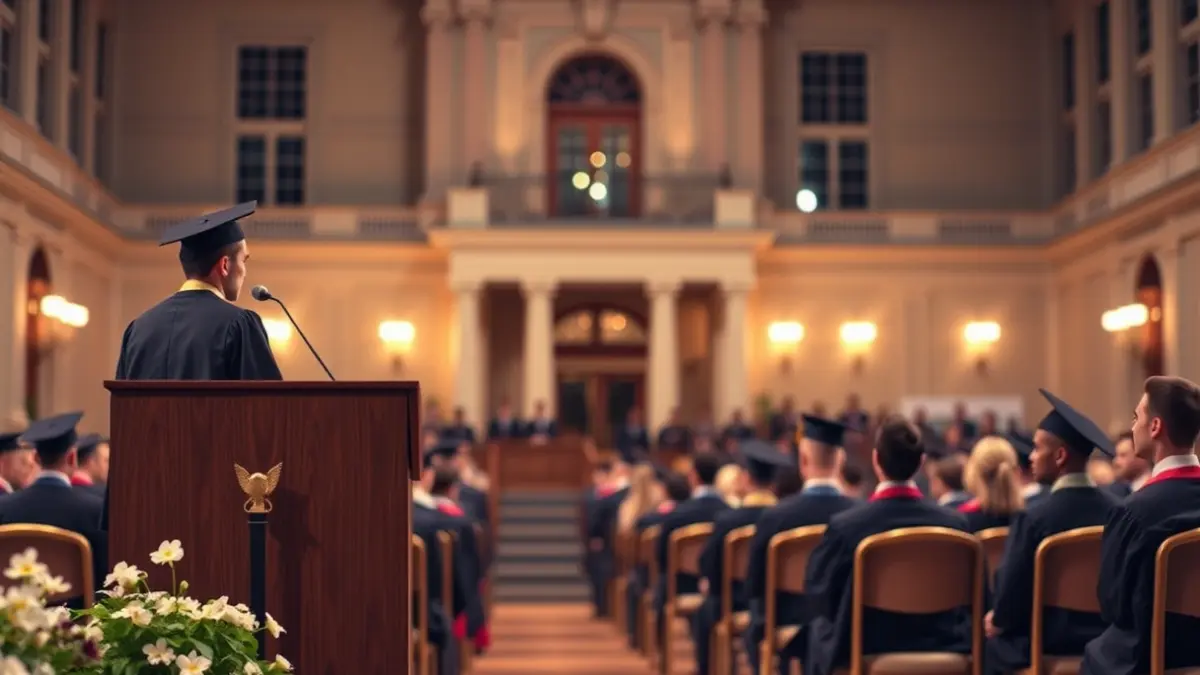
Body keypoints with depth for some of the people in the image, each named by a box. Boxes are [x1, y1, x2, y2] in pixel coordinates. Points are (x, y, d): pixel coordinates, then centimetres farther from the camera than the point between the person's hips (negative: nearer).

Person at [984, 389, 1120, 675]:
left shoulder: (1034, 519, -21)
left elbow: (1009, 602, -16)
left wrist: (997, 622, 7)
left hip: (1046, 649, -5)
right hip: (1103, 643, 5)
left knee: (993, 647, 21)